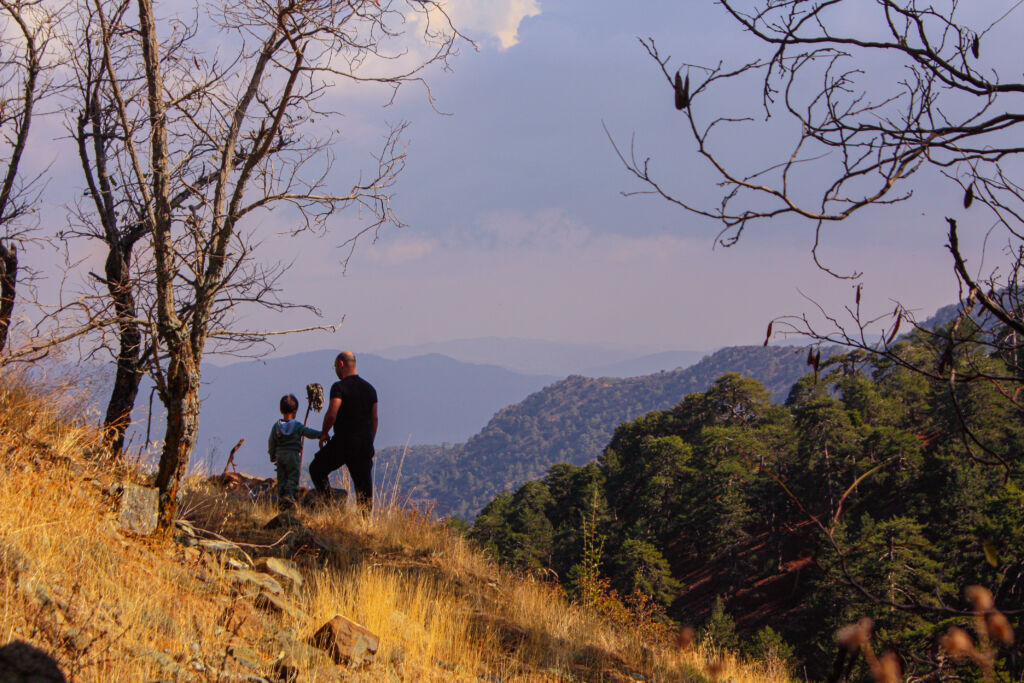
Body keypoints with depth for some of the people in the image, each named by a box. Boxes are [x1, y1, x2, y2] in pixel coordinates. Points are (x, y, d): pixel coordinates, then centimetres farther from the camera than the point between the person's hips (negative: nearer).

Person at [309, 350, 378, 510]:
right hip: (365, 444, 6)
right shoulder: (369, 388, 12)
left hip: (343, 442, -6)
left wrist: (324, 434, -3)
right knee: (364, 484, 7)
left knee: (316, 469, 12)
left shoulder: (339, 387, -10)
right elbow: (374, 419, 14)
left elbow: (331, 414, -19)